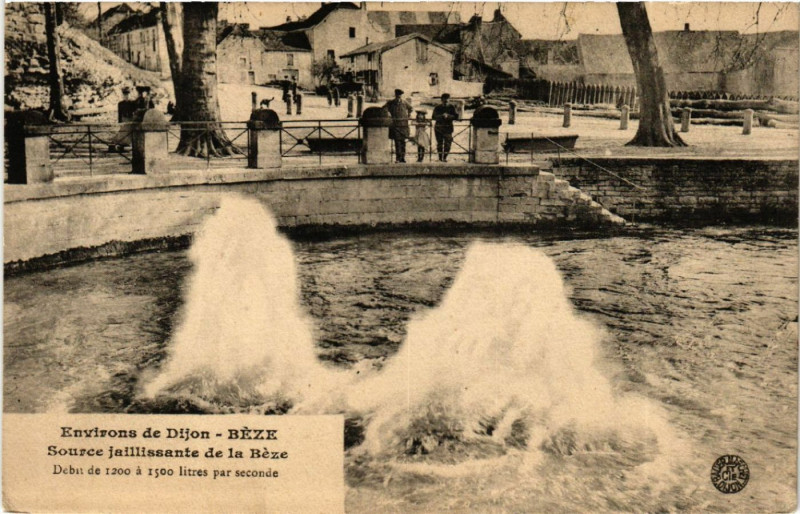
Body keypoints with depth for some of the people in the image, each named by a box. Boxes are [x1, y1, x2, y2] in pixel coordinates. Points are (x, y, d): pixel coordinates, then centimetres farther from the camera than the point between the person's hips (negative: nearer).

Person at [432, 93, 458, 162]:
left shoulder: (452, 107, 4)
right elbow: (434, 117, -6)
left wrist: (448, 116, -18)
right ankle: (440, 157, 12)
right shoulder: (437, 108, 4)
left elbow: (456, 116, -3)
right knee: (439, 142, 3)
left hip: (448, 127, 0)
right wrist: (442, 116, -22)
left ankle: (444, 157, -3)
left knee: (448, 142, -9)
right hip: (438, 127, 0)